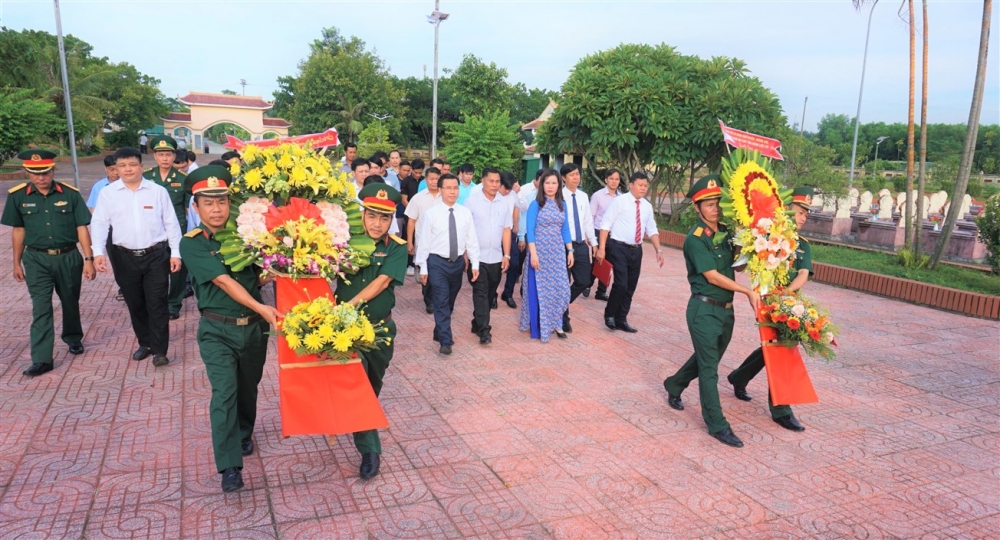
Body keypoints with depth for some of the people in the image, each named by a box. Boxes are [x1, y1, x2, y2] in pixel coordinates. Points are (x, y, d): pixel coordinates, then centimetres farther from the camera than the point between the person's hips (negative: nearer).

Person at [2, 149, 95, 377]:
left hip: (68, 257, 0)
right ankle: (41, 359, -2)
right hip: (36, 259, 0)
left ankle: (73, 338, 40)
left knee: (70, 303, 16)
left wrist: (88, 259, -7)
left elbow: (82, 228, -3)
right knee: (41, 309, -3)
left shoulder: (70, 194, -7)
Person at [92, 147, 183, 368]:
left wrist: (176, 253, 0)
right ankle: (145, 343, 29)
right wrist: (98, 252, -14)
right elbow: (99, 224, -1)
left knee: (157, 304, -1)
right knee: (135, 304, 13)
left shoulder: (158, 191, -1)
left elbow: (171, 223, 3)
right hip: (125, 257, 2)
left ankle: (159, 350, 5)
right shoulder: (107, 193, 1)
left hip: (156, 255, -2)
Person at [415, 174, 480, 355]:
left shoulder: (465, 213, 0)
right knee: (441, 302, -5)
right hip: (437, 262, -4)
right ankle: (445, 341, -2)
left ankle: (440, 332, 35)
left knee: (450, 302, 16)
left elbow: (472, 240, 3)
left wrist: (475, 264, 0)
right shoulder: (431, 214, -8)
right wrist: (423, 268, -5)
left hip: (458, 262, 4)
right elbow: (424, 241, -5)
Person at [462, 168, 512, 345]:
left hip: (496, 257, 4)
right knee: (480, 293, -6)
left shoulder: (504, 203, 6)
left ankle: (478, 324, 27)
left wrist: (507, 255, 5)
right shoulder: (472, 201, -6)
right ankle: (484, 331, -6)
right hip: (477, 257, -4)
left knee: (490, 294, 12)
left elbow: (506, 230, 8)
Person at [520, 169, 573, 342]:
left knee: (559, 288, 4)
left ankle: (555, 323, 17)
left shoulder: (562, 205, 8)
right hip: (540, 251, -4)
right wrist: (533, 253, -17)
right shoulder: (536, 204, -7)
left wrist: (570, 251, 7)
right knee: (539, 289, 2)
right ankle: (538, 326, 12)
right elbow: (530, 230, -10)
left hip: (558, 252, 5)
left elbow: (565, 229, 12)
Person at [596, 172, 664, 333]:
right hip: (618, 248, -6)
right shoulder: (620, 201, -9)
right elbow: (605, 224, -11)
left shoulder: (647, 206, 8)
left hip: (636, 250, 6)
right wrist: (602, 248, -17)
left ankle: (621, 320, 23)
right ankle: (609, 315, 9)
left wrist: (658, 250, 2)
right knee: (621, 284, -13)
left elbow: (652, 230, 13)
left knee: (631, 287, 10)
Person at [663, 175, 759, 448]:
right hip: (704, 309, -7)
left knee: (707, 358, 21)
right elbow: (712, 276, -17)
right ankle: (717, 425, 8)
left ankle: (674, 386, 44)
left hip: (725, 308, 7)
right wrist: (748, 292, -17)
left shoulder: (726, 232, 6)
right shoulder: (695, 239, -15)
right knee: (708, 367, 0)